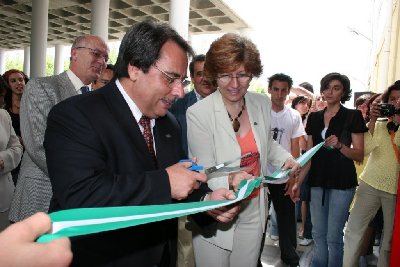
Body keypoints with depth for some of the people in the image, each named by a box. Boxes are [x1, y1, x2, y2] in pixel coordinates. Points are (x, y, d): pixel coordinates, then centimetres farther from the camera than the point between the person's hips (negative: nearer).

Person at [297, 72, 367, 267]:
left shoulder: (353, 116, -2)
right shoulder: (314, 117, 9)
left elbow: (359, 155, -5)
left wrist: (339, 145, -24)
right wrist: (298, 181, 4)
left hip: (342, 182, -4)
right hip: (317, 180, 4)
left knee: (333, 236, 1)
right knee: (318, 233, 12)